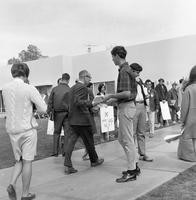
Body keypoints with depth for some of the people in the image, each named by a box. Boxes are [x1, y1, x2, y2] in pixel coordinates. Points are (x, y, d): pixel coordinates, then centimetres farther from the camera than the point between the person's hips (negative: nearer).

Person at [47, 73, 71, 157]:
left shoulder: (54, 89, -1)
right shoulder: (69, 90, -7)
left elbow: (50, 102, 0)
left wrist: (49, 112, 9)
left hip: (57, 113, 2)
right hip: (66, 113, -2)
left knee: (56, 132, 13)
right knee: (67, 132, 6)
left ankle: (55, 151, 13)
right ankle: (65, 151, 8)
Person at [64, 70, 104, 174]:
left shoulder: (73, 88, 16)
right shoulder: (82, 87, -14)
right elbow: (78, 102, -25)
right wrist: (91, 103, -26)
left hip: (73, 119, 8)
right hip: (82, 119, -8)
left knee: (71, 140, 3)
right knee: (89, 141, 9)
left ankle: (67, 165, -1)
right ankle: (94, 160, 27)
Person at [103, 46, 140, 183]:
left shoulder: (124, 71, -16)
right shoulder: (128, 69, 15)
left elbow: (127, 93, -25)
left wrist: (111, 96, -13)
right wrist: (114, 99, 17)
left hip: (126, 107, -10)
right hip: (127, 106, 10)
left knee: (127, 140, -2)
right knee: (122, 138, 17)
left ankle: (131, 172, 8)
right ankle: (135, 166, 25)